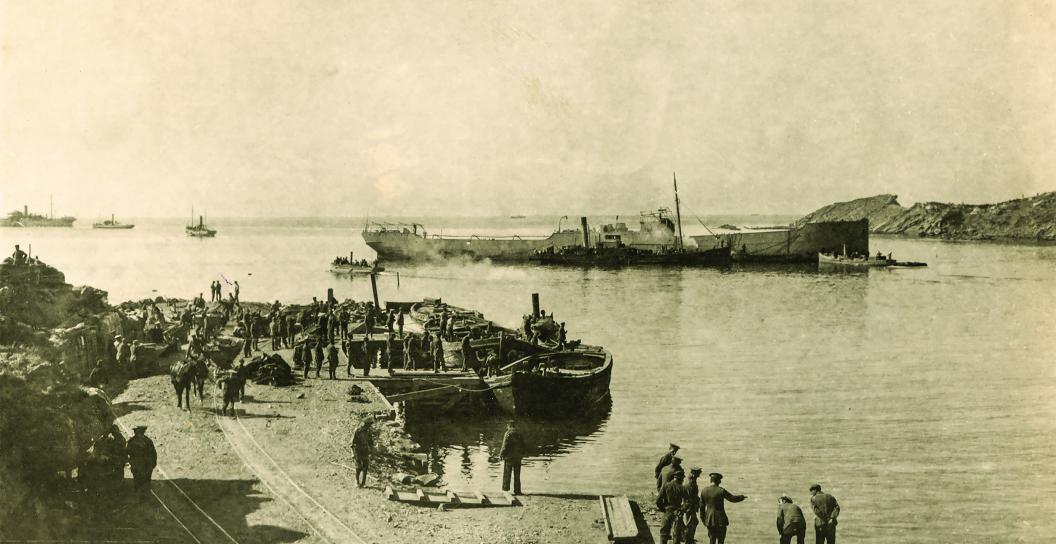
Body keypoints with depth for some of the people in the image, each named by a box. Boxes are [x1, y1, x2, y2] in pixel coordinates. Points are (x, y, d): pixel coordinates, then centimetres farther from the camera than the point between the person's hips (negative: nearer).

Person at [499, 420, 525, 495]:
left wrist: (501, 454, -5)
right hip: (518, 457, 5)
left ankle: (505, 487, 8)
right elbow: (523, 445, 10)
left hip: (509, 456, -4)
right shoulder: (519, 434, 6)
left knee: (507, 473, 8)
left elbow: (505, 446, -14)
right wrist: (522, 454, 19)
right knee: (517, 475, 7)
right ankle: (517, 490, 6)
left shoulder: (508, 433, -10)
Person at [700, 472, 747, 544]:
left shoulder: (704, 491, 0)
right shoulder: (721, 491, -14)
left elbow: (702, 506, 5)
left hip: (709, 519, 4)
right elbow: (732, 498, -5)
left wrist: (703, 518, 15)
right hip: (720, 519, -4)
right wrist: (742, 497, 14)